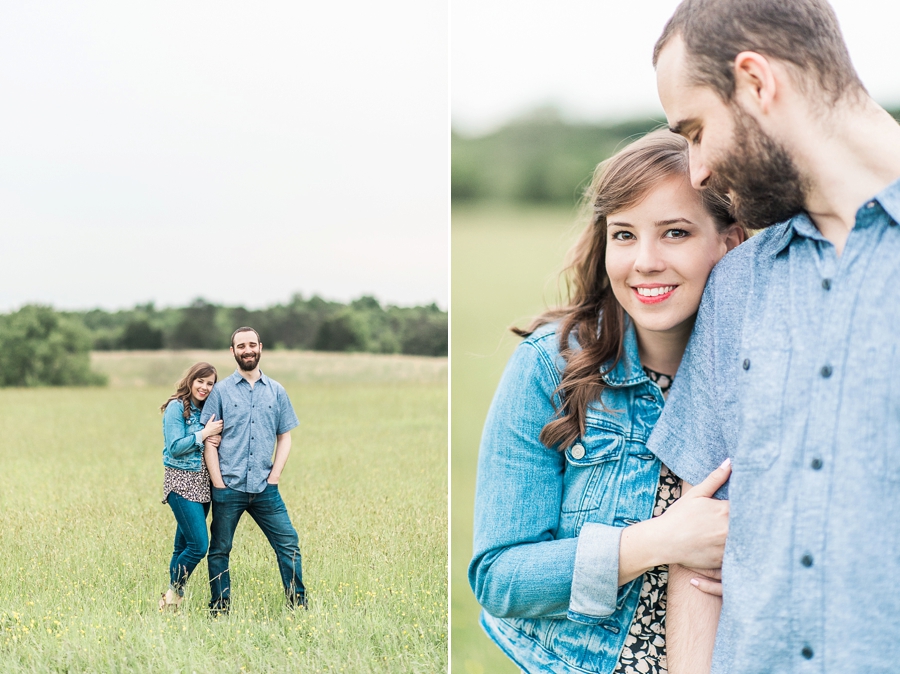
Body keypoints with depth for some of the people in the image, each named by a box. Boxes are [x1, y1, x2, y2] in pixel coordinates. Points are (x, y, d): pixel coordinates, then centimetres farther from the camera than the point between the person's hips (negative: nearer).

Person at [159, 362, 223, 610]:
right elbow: (175, 447, -16)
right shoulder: (176, 408, -8)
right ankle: (174, 592, 3)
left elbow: (212, 440, 15)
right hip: (182, 482, -7)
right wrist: (205, 434, -15)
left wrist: (216, 440, -7)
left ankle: (173, 599, 15)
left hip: (202, 482, 7)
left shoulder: (206, 410, 13)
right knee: (199, 545, -13)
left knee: (184, 546, 9)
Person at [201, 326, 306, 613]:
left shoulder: (276, 391, 9)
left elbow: (284, 437, 12)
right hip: (228, 489, -2)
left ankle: (299, 607, 4)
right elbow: (209, 441, 0)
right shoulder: (221, 391, 2)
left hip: (265, 489, 2)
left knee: (289, 544, -3)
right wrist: (219, 483, -7)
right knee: (219, 550, 5)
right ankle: (219, 611, 14)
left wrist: (274, 477, 1)